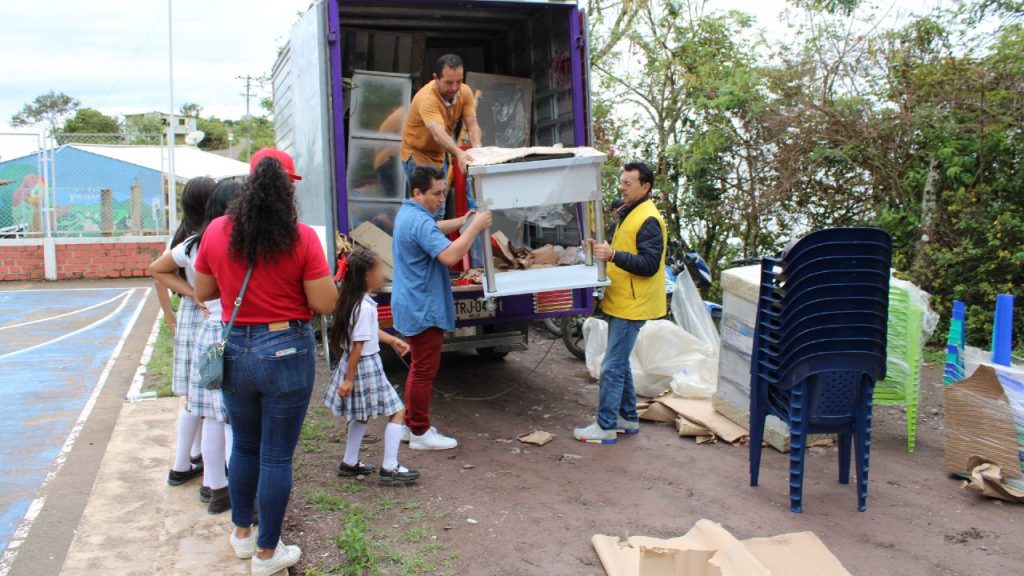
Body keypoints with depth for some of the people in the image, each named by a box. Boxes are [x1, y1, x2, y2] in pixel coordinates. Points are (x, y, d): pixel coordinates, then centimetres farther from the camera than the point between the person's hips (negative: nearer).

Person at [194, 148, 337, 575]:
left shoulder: (216, 232, -3)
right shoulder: (302, 238, -14)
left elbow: (202, 291, 9)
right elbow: (325, 304, -12)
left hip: (234, 350, 4)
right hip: (286, 351, -4)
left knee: (244, 446, 23)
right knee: (276, 456, 8)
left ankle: (242, 533, 40)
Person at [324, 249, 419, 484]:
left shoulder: (356, 301, 5)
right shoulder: (365, 307, -24)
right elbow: (358, 345, -22)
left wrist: (393, 340, 23)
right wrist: (349, 379, -19)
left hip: (357, 365, 10)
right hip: (366, 367, -10)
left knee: (362, 415, 23)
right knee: (398, 411, -1)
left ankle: (349, 463, 32)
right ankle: (390, 468, 1)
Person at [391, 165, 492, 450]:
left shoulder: (408, 213, 11)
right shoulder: (419, 222, -24)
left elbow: (433, 230, 28)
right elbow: (450, 255, -34)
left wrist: (460, 222, 12)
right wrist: (475, 226, -27)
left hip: (413, 306, 11)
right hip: (423, 309, -11)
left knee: (419, 367, 20)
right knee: (425, 371, -1)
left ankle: (411, 423, 29)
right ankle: (420, 432, 8)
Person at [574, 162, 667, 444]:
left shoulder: (649, 220, -17)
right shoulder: (629, 213, 15)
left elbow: (649, 264, -24)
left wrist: (613, 255, -31)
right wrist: (603, 249, 8)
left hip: (632, 305, -10)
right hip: (620, 302, 10)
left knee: (612, 367, -6)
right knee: (620, 363, 17)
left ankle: (605, 426, 1)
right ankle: (629, 418, 28)